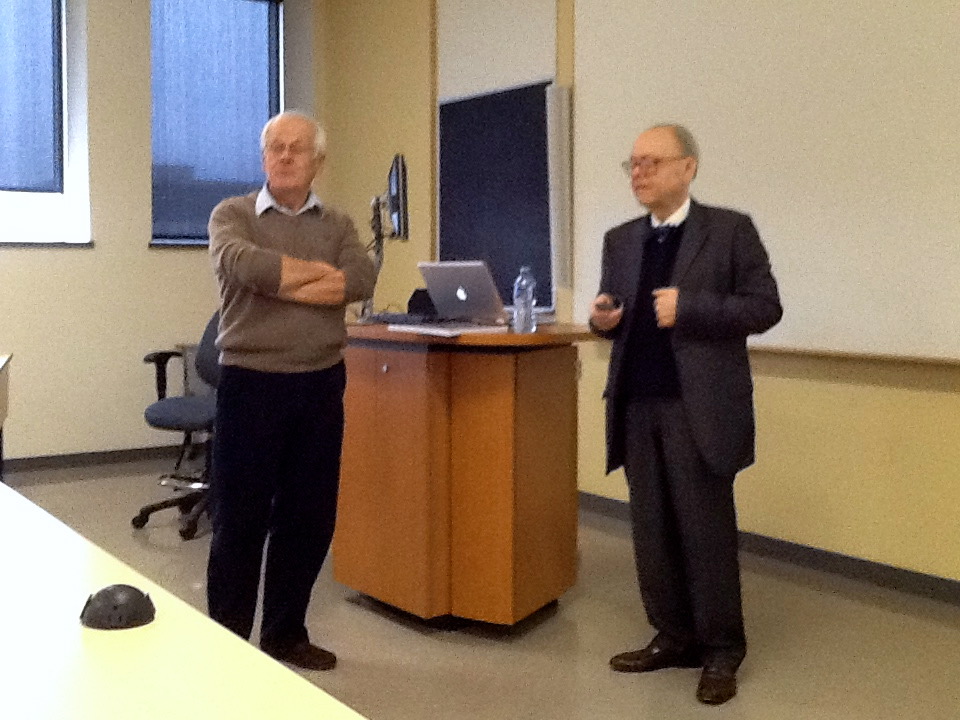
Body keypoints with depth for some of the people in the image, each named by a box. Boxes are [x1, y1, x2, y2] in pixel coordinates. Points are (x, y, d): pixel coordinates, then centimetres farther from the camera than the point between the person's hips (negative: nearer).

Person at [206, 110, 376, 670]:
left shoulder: (337, 225, 10)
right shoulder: (232, 215, 2)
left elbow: (362, 281, -10)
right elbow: (241, 263, -21)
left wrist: (280, 284, -14)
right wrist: (320, 271, -10)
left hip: (320, 386, 3)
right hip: (251, 384, -3)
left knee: (309, 516, 10)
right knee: (241, 519, 4)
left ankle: (286, 633, 27)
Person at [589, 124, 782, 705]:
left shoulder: (731, 230, -2)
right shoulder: (620, 240, 14)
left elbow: (766, 307, -7)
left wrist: (689, 308, -17)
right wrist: (602, 319, -6)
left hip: (699, 407, -5)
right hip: (638, 407, 5)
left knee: (707, 530, 1)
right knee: (652, 530, 10)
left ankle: (721, 651, 15)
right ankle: (672, 637, 23)